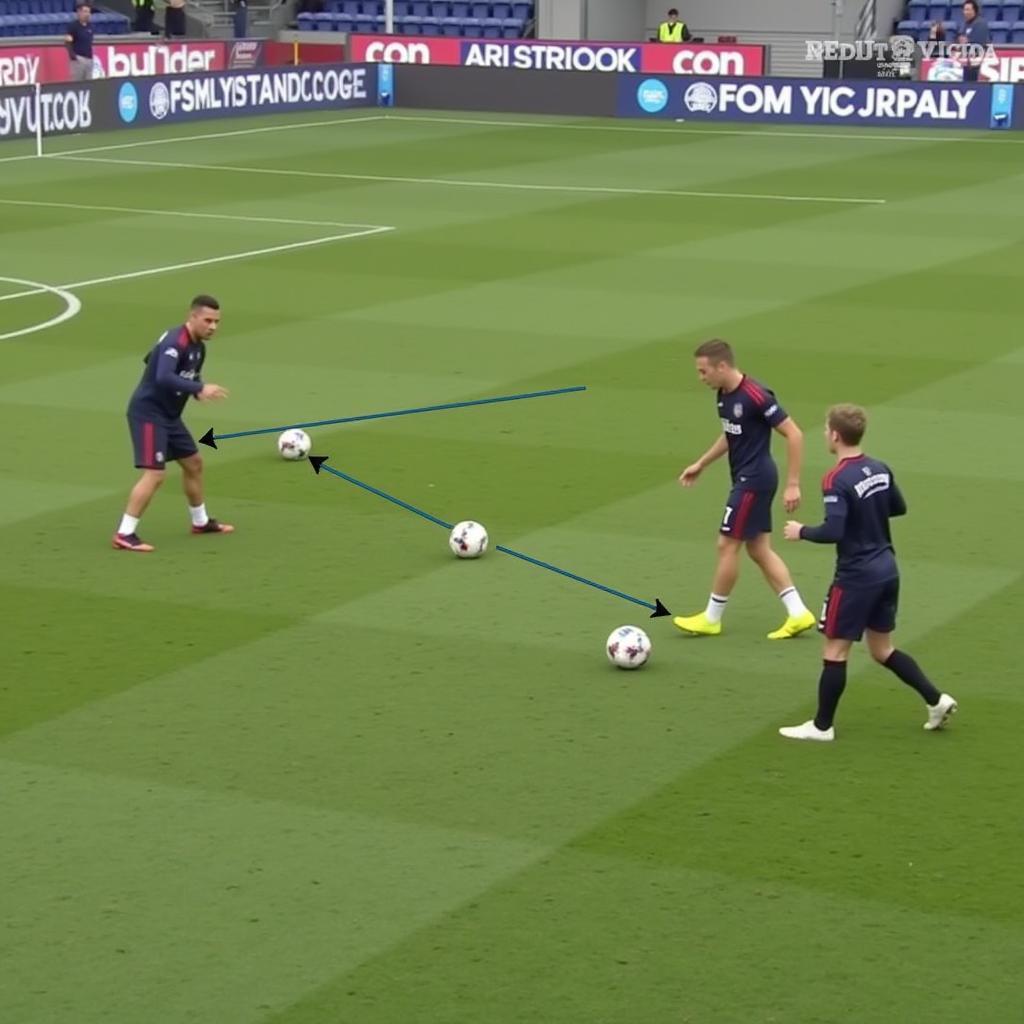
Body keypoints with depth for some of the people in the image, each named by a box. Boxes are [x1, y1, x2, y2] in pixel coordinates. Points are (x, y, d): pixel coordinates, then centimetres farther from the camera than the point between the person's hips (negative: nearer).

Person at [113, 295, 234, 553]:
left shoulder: (198, 347, 7)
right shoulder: (174, 342, -23)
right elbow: (164, 377, -38)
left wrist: (200, 391, -2)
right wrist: (200, 388, -42)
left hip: (169, 415, 10)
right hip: (148, 413, -10)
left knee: (193, 463, 20)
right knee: (155, 473, -17)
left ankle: (201, 522, 38)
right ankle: (124, 534, -14)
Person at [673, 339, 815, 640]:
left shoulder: (755, 396, -22)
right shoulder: (724, 395, 6)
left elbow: (794, 434, -20)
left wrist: (793, 484, -20)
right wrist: (701, 464, 23)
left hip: (754, 480, -9)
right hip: (747, 479, 9)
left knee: (727, 545, -1)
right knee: (759, 549, 10)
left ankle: (712, 618, 11)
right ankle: (798, 614, 13)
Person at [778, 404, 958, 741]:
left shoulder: (837, 480, -19)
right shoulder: (879, 468, 4)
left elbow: (833, 532, -25)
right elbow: (899, 508, 18)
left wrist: (801, 531, -9)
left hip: (856, 577, -8)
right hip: (887, 571, 8)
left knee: (835, 650, 3)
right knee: (882, 649, 20)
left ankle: (822, 726, 11)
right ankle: (936, 700, 16)